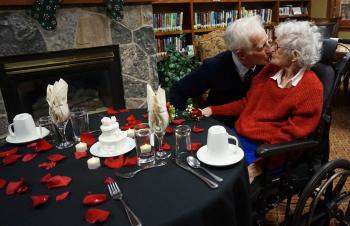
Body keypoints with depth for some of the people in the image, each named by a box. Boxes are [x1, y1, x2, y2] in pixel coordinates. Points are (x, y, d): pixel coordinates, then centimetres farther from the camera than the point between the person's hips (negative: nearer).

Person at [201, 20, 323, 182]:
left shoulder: (312, 89, -13)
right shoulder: (270, 70, 6)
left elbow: (289, 135, -16)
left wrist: (259, 166, -23)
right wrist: (213, 110, 6)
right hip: (239, 135, 6)